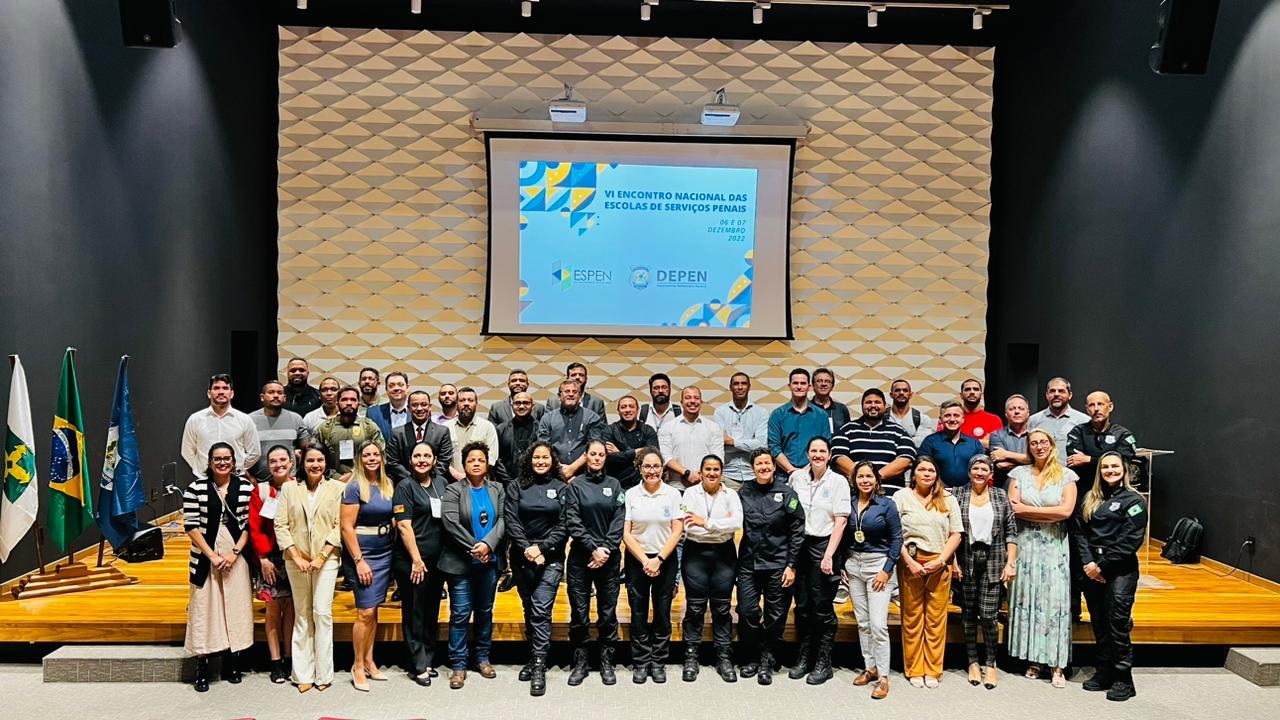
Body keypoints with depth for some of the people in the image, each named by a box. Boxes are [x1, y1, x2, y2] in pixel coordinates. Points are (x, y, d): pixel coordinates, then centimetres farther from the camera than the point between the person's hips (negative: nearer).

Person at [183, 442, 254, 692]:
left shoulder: (246, 487, 2)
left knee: (236, 607, 6)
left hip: (236, 558, 1)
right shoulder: (195, 488, -2)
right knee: (204, 608, 2)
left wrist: (234, 552, -9)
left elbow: (250, 524, 2)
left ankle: (232, 663, 18)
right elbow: (191, 526, -4)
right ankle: (202, 667, 10)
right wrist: (212, 555, -10)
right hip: (206, 557, -1)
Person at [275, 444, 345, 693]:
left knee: (322, 613, -5)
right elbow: (280, 525, 2)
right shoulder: (289, 489, 6)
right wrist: (297, 557, -6)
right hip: (296, 560, 2)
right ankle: (304, 674, 14)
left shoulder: (337, 488, 1)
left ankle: (323, 673, 3)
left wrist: (322, 556, -10)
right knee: (302, 615, 8)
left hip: (326, 559, -2)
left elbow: (340, 526, -3)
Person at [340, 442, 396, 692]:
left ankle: (369, 662, 20)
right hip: (362, 555, -5)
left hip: (385, 554, 5)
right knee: (365, 612, -5)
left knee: (374, 610, 10)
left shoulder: (388, 485, 8)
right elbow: (347, 527, -11)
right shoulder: (354, 488, -8)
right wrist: (359, 561, -14)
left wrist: (394, 550, 3)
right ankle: (358, 666, 8)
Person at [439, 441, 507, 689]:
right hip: (460, 563, -3)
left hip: (490, 561, 3)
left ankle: (482, 658, 26)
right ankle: (458, 664, 8)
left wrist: (488, 544, -17)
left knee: (485, 611, 13)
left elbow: (502, 520, -3)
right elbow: (451, 523, -13)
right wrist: (474, 547, -15)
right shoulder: (454, 490, -3)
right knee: (460, 613, -1)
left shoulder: (497, 489, 7)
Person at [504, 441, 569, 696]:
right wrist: (526, 549, -13)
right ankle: (534, 657, 25)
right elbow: (511, 521, -2)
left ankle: (539, 668, -9)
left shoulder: (561, 488, 5)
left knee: (541, 610, -10)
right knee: (529, 609, 12)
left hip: (551, 558, -2)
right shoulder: (517, 487, 6)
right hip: (522, 558, 2)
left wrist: (541, 548, -11)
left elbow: (564, 525, -1)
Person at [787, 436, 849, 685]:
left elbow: (840, 521, -7)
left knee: (822, 607, 0)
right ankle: (804, 656, 22)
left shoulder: (838, 482, -3)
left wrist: (829, 555, -13)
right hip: (799, 545, 3)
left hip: (824, 545, -3)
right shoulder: (797, 477, 6)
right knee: (802, 605, 9)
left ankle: (823, 662, 11)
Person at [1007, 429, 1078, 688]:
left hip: (1054, 547, -1)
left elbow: (1066, 511, -9)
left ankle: (1057, 664, 3)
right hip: (1026, 545, 1)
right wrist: (1048, 514, -7)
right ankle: (1032, 659, 11)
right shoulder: (1019, 473, 7)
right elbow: (1013, 509, -3)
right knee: (1028, 598, 2)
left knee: (1055, 601, -2)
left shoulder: (1066, 475, 4)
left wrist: (1027, 510, -7)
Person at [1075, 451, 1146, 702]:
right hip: (1092, 570, 5)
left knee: (1118, 624, -5)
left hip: (1120, 571, -5)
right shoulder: (1090, 499, 12)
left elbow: (1130, 540, -11)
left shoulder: (1133, 500, -4)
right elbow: (1080, 532, 7)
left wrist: (1102, 566, -13)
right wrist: (1088, 562, -8)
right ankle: (1104, 672, 22)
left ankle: (1123, 679, 5)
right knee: (1099, 624, 11)